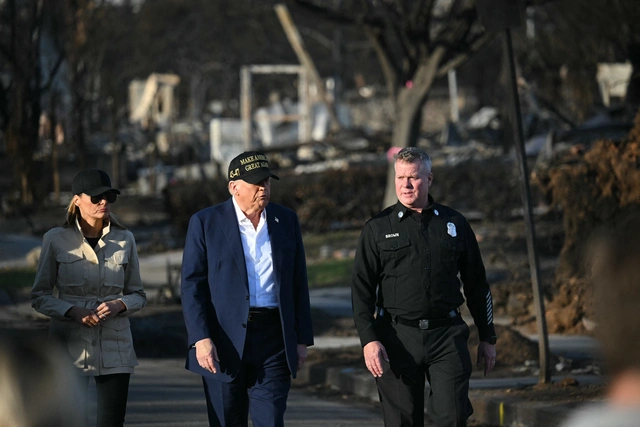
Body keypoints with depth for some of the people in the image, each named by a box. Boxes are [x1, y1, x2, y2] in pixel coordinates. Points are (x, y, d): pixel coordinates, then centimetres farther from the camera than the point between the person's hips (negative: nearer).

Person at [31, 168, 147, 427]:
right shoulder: (56, 240, 0)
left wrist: (120, 305, -10)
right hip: (69, 345, -1)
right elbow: (39, 296, 3)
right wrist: (72, 311, -14)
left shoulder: (124, 240, 6)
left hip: (114, 347, 1)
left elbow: (138, 295, 12)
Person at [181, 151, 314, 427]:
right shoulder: (205, 222, 0)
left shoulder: (286, 220, 9)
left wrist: (302, 339, 7)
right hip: (224, 344, -1)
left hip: (274, 340, 2)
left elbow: (298, 284, 12)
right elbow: (192, 285, -4)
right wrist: (200, 338, -14)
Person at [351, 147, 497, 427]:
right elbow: (361, 289, 2)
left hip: (447, 336, 0)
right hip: (397, 338, 0)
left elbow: (476, 285, 15)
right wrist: (368, 339, -10)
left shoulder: (454, 224, 10)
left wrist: (488, 338, 13)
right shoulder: (378, 228, 6)